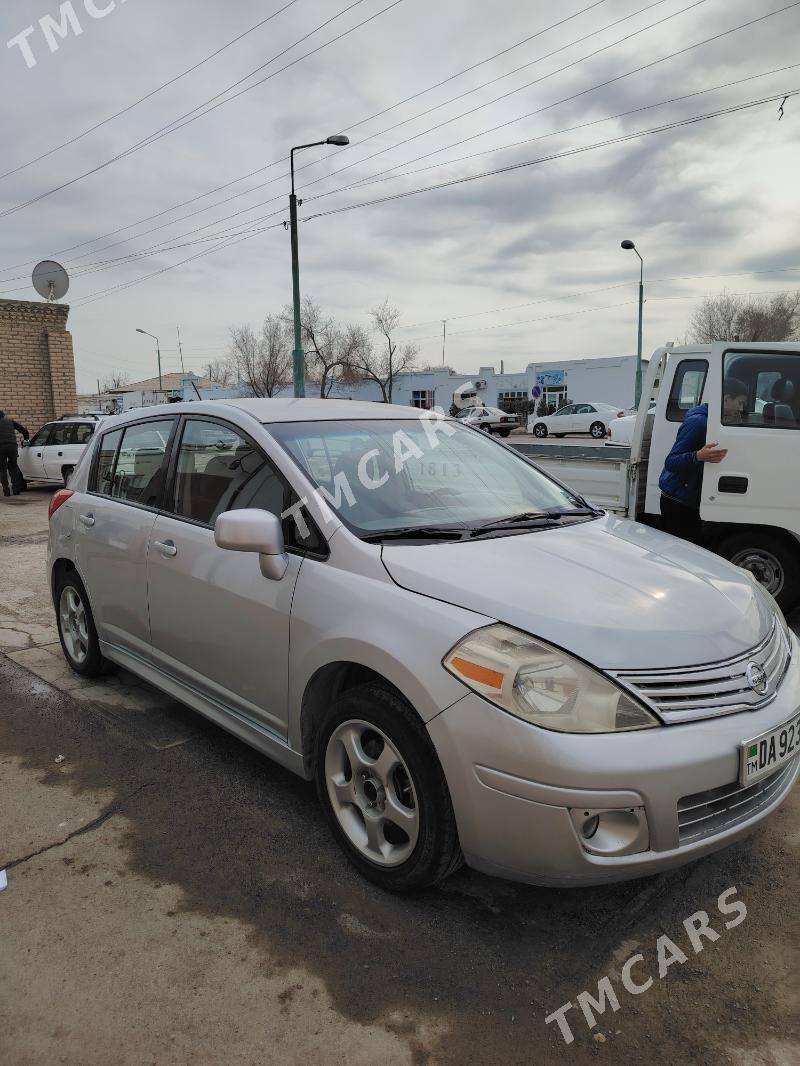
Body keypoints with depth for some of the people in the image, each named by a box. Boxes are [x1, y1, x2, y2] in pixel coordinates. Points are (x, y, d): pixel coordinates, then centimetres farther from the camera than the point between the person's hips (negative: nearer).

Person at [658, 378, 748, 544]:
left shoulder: (710, 420, 17)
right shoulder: (698, 421, -13)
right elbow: (671, 462, -20)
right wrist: (698, 456, -35)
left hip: (688, 501, 10)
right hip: (678, 503, -10)